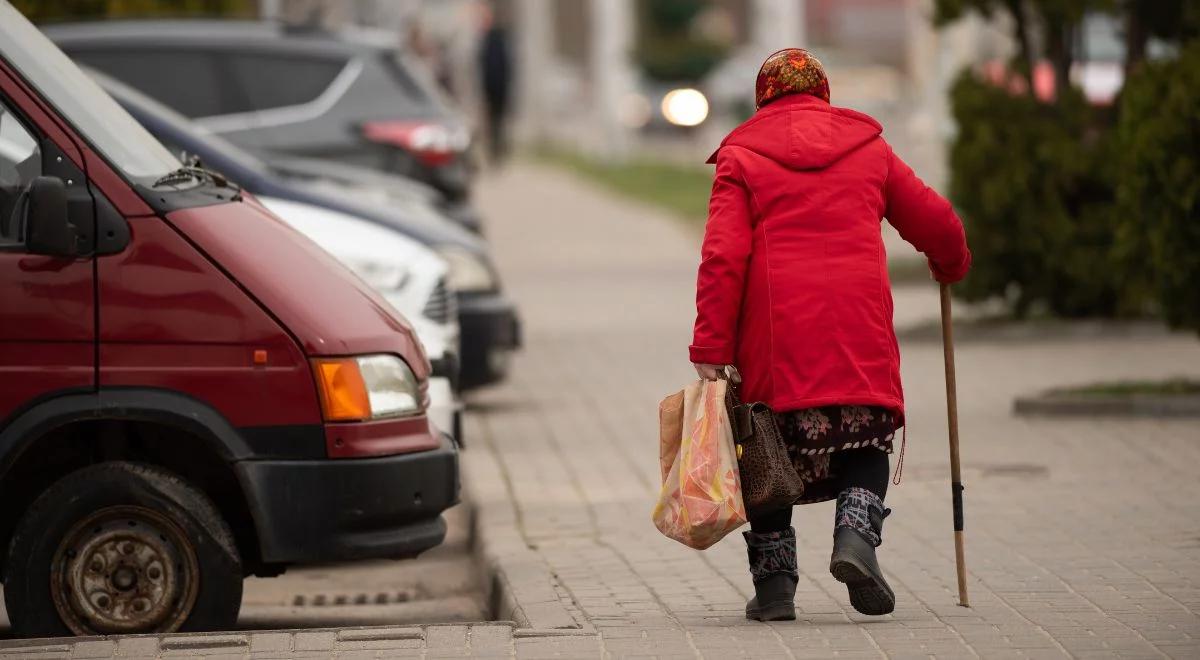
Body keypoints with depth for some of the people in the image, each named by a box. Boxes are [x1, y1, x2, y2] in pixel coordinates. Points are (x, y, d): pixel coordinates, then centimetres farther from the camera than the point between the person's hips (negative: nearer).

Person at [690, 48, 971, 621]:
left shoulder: (741, 156, 6)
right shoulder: (868, 148, 13)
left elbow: (722, 258, -5)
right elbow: (937, 224, 18)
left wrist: (710, 349, -7)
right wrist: (950, 265, 41)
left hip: (775, 334, -1)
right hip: (860, 330, 1)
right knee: (867, 439, 14)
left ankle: (774, 583, 5)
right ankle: (857, 535, -12)